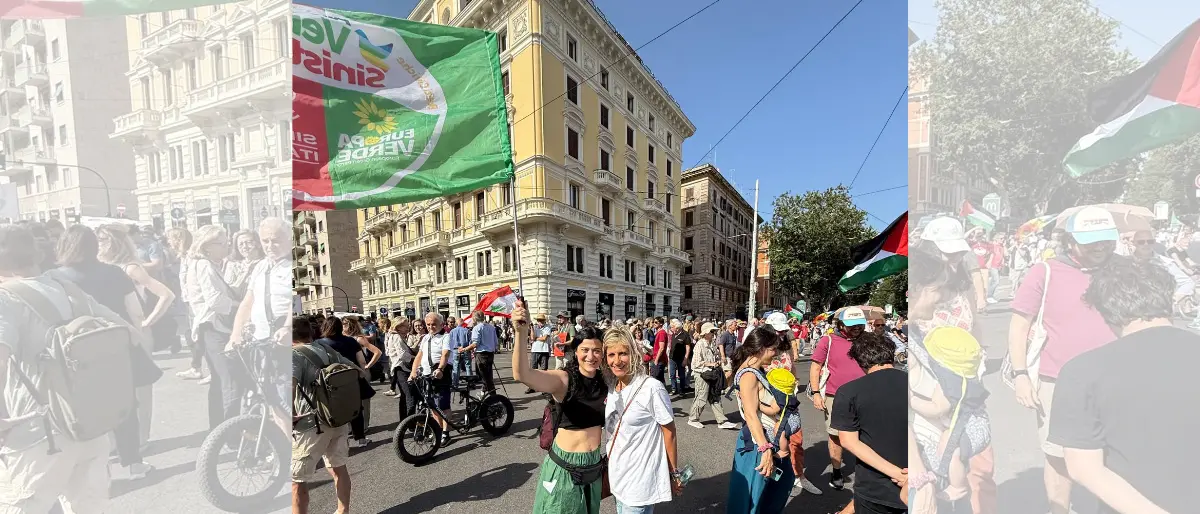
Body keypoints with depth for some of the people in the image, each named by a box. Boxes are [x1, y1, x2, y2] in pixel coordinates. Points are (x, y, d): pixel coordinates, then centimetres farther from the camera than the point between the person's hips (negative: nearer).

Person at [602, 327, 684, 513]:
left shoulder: (651, 388, -20)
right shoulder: (611, 388, -1)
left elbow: (669, 432, -13)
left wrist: (674, 474, -8)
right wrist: (608, 456, 15)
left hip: (641, 480, -6)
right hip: (618, 475, 6)